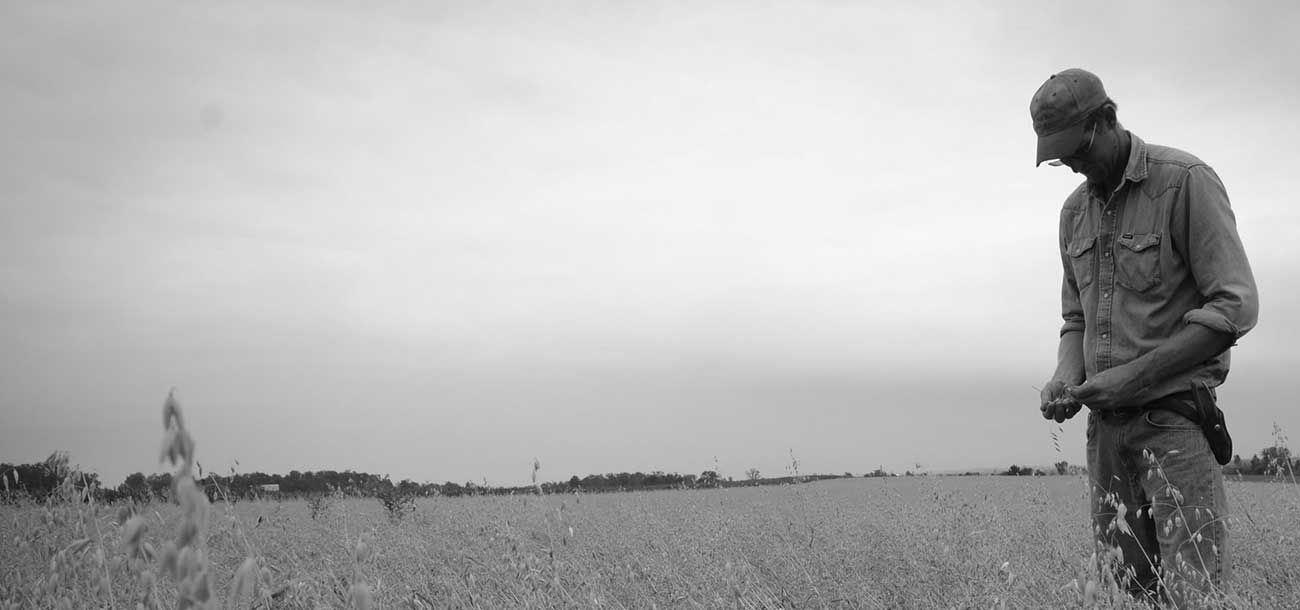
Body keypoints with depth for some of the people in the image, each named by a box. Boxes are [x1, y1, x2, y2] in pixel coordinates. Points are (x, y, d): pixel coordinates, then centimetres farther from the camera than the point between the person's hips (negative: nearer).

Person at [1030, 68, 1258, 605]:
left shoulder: (1187, 181, -7)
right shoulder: (1075, 211, 14)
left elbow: (1235, 307, -12)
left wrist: (1136, 374, -17)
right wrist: (1065, 378, 0)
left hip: (1174, 414, -6)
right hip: (1106, 424, 6)